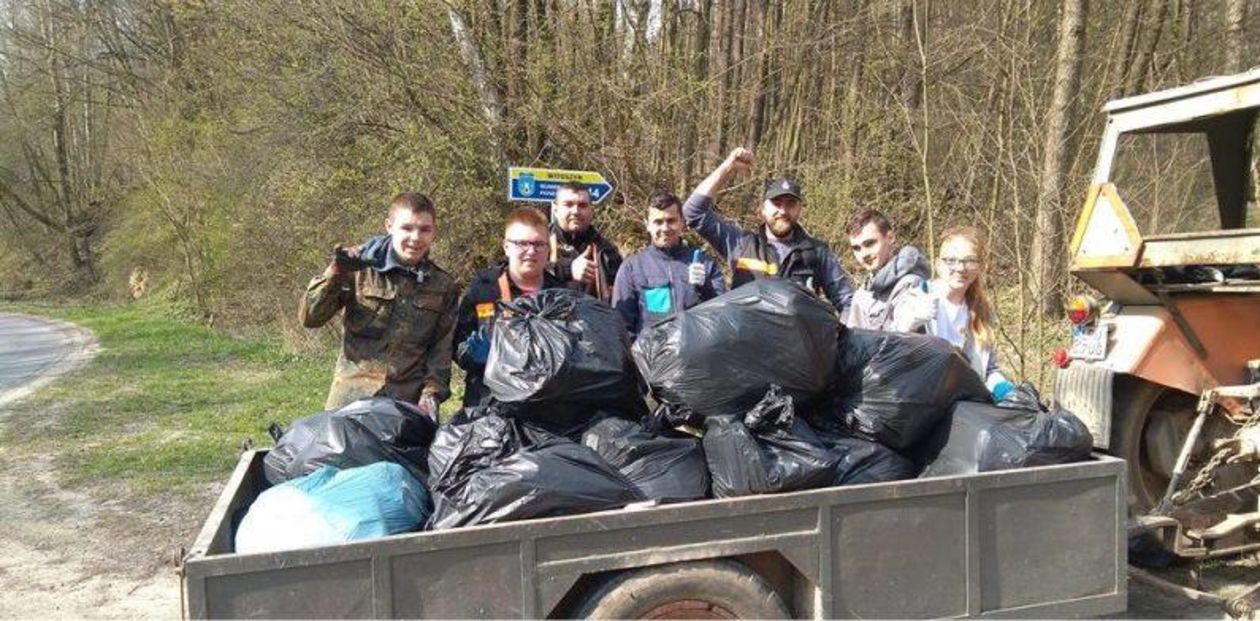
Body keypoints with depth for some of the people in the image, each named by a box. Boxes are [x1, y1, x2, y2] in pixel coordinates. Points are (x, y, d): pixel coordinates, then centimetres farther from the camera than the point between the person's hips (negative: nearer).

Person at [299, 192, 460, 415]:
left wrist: (432, 393, -8)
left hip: (408, 405, 1)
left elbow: (442, 349, 5)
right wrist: (334, 274, -15)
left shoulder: (444, 287, 7)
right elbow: (310, 318, -2)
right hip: (352, 398, -1)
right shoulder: (362, 269, 0)